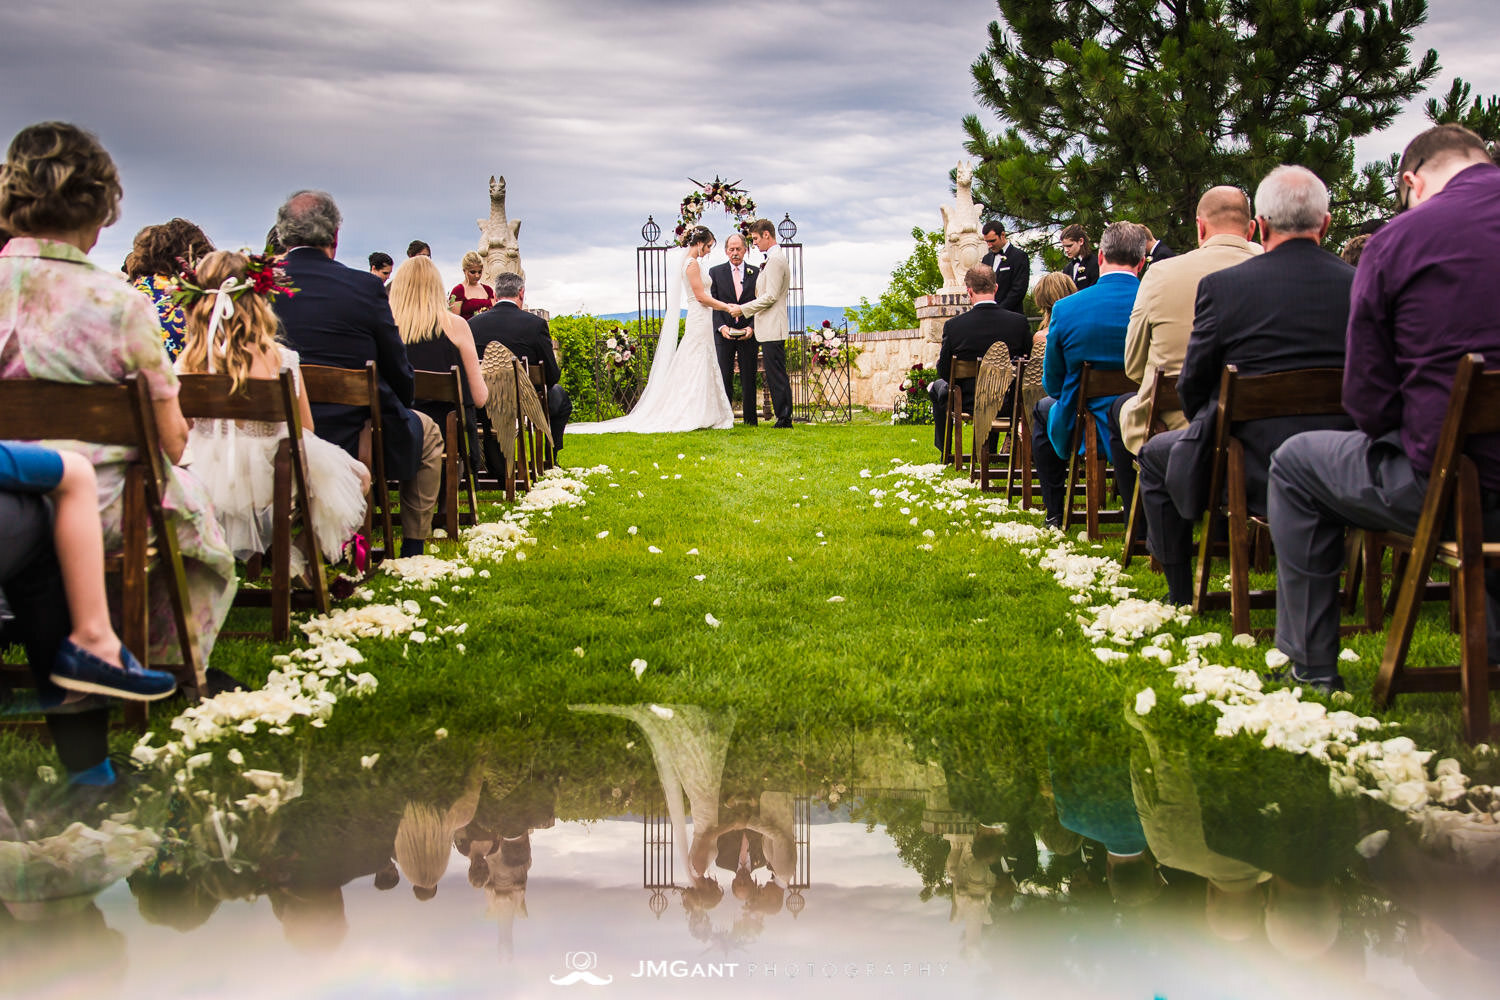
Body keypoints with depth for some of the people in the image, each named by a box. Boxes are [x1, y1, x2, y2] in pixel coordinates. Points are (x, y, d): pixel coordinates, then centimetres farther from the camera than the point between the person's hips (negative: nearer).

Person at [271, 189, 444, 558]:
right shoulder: (365, 286, -13)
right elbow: (398, 373, -5)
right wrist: (396, 411, 16)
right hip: (355, 434, -4)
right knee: (428, 434, 27)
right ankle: (413, 547, 27)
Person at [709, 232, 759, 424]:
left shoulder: (756, 273, 6)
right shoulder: (715, 272, 6)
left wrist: (752, 327, -10)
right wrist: (721, 327, -13)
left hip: (748, 334, 0)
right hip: (724, 333, 0)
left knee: (749, 378, 4)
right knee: (724, 377, -1)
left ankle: (751, 420, 8)